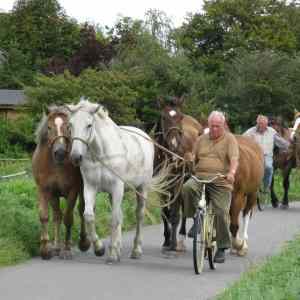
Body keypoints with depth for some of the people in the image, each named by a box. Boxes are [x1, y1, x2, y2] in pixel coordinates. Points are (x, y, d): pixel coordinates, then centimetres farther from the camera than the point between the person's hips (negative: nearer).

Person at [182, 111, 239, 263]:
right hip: (199, 177, 3)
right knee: (187, 187, -30)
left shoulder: (230, 139, 5)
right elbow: (193, 158, 18)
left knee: (221, 213, -9)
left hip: (220, 182, -3)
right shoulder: (202, 139, 17)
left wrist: (232, 172, -29)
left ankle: (222, 248, 5)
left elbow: (234, 159, -9)